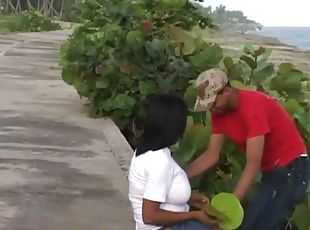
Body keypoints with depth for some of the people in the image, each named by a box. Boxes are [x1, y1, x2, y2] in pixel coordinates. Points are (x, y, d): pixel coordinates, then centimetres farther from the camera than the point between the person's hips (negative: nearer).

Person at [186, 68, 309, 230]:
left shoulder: (253, 106, -27)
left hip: (291, 168, -8)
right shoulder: (219, 111, -2)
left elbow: (253, 163, -30)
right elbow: (211, 156, -1)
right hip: (271, 170, 9)